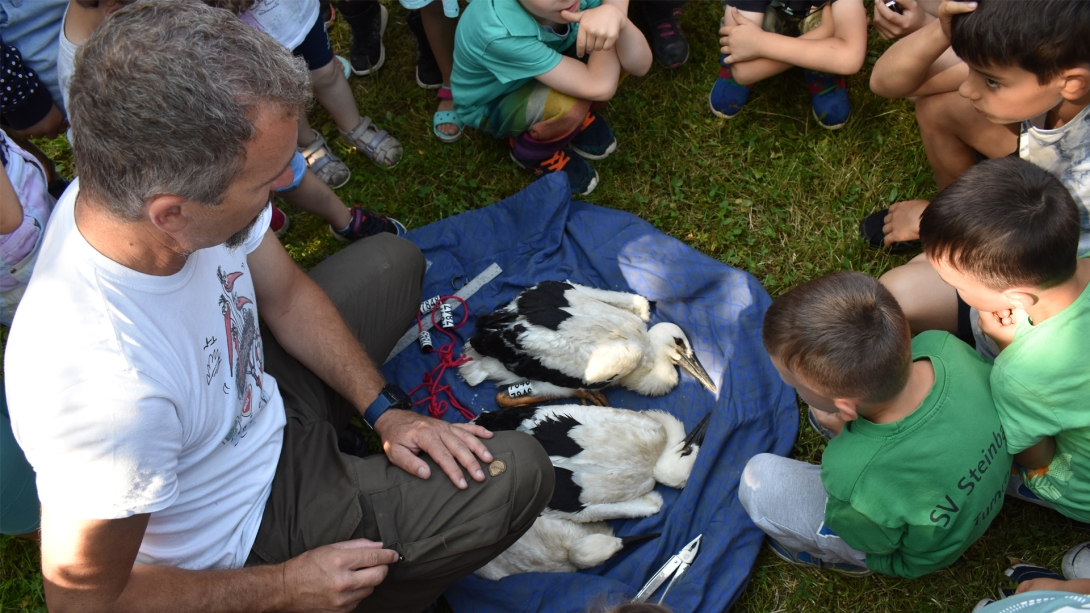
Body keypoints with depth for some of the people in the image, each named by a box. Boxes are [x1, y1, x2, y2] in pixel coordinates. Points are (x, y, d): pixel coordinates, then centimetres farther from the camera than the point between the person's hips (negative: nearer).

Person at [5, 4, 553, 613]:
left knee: (390, 259, 17)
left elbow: (287, 294, -2)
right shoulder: (102, 390, -44)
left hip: (251, 392, 7)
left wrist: (384, 409, -8)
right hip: (244, 532, -7)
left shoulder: (165, 182, -22)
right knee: (517, 471, -14)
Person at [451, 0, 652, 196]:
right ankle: (529, 152, -2)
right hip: (489, 105, -5)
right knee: (573, 105, -35)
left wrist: (615, 17, -46)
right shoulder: (500, 35, -42)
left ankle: (579, 119, 7)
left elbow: (640, 65, -27)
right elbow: (599, 88, -37)